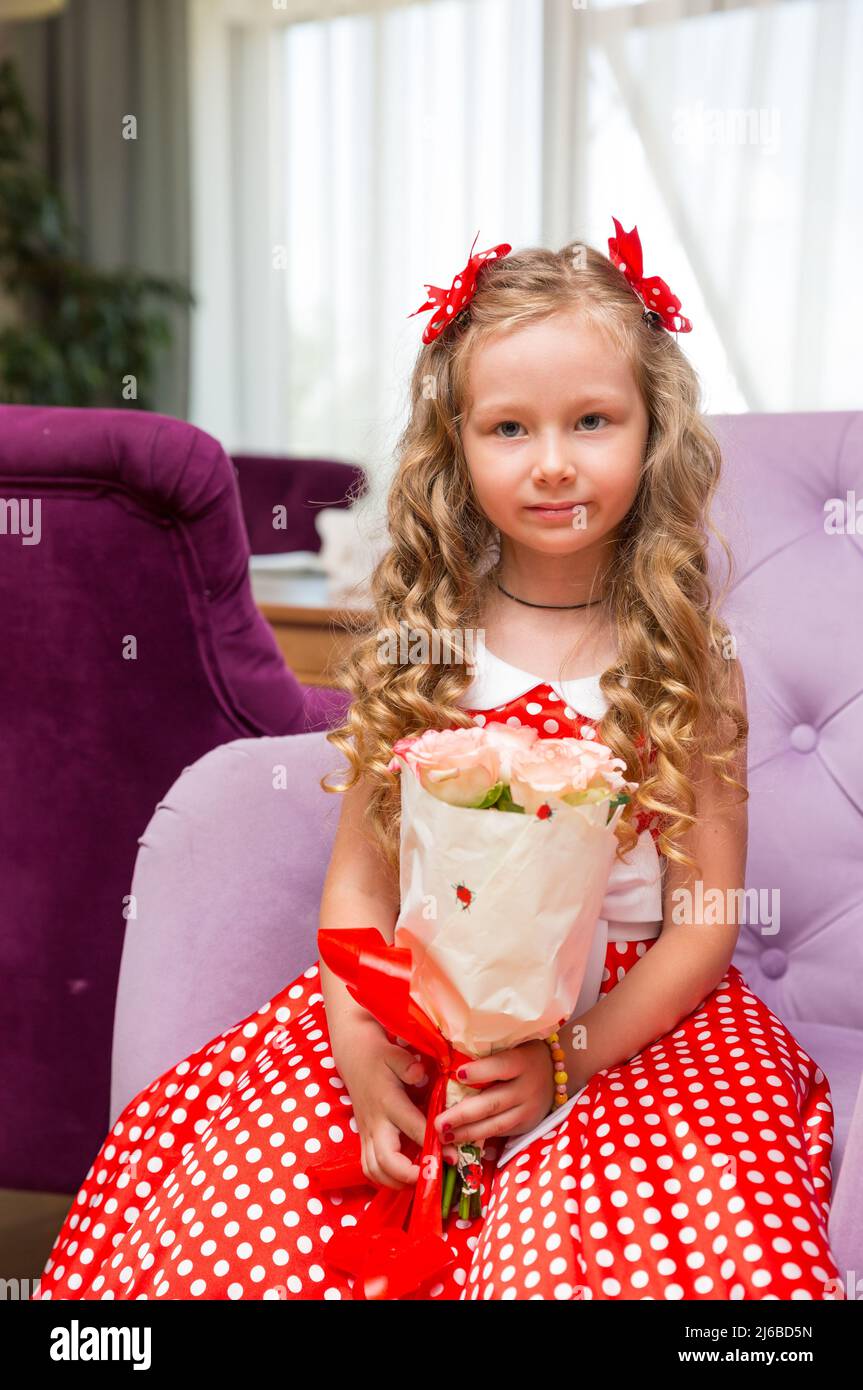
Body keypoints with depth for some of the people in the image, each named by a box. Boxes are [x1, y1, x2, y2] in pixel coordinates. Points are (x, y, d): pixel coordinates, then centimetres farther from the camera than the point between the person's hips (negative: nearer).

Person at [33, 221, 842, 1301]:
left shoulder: (687, 660, -4)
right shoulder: (420, 645, 0)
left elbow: (706, 920, -4)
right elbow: (359, 880, 1)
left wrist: (565, 1058, -16)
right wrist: (362, 1051, -14)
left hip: (630, 1016, -1)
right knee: (214, 1223, -12)